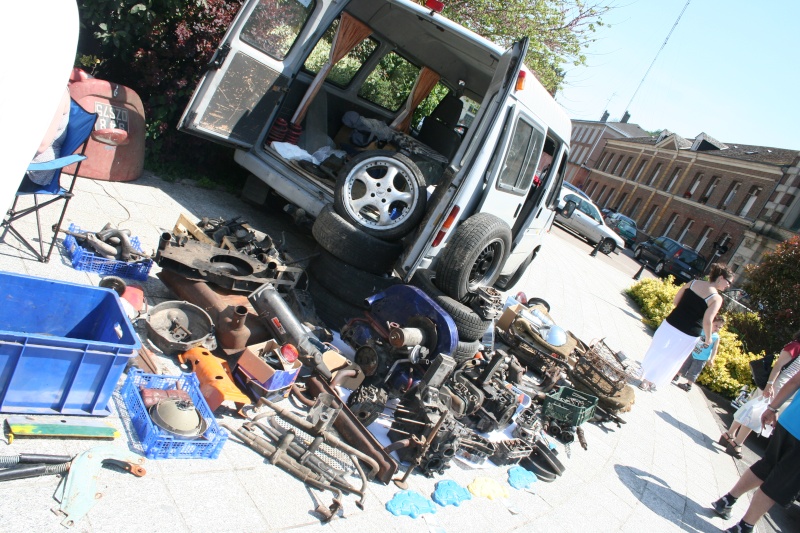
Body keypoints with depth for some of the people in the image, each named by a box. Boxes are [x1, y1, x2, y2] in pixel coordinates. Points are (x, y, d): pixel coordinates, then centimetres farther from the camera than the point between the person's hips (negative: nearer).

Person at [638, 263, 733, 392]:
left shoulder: (693, 283, 0)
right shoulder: (717, 298, -14)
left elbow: (675, 301, 5)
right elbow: (707, 322, -21)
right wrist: (708, 339, -6)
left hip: (670, 324, 4)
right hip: (687, 336, -4)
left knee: (656, 352, 22)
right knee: (671, 360, 16)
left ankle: (646, 378, 38)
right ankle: (651, 383, 28)